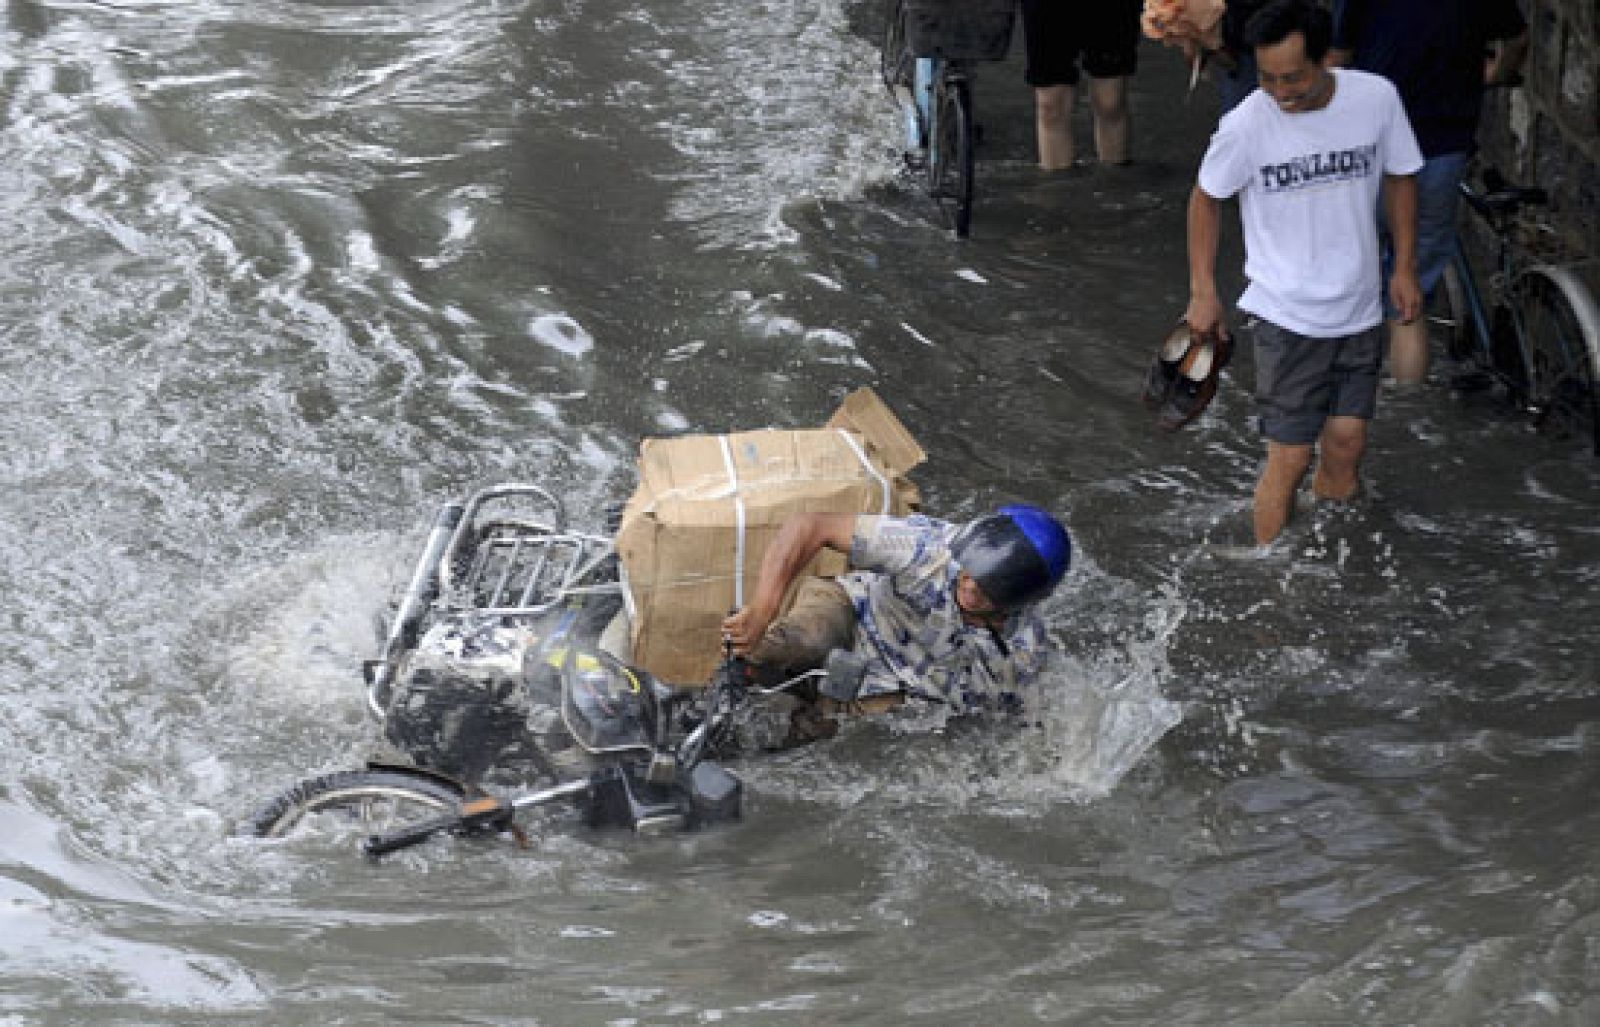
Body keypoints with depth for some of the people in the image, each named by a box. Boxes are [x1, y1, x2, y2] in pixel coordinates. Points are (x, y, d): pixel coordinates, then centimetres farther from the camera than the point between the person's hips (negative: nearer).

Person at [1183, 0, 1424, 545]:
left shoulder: (1377, 97, -11)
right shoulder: (1245, 126, -18)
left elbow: (1399, 178, 7)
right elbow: (1206, 198, 0)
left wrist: (1404, 266, 5)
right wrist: (1203, 291, -1)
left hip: (1360, 313, 3)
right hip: (1286, 317, -3)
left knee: (1346, 448, 7)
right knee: (1290, 458, -5)